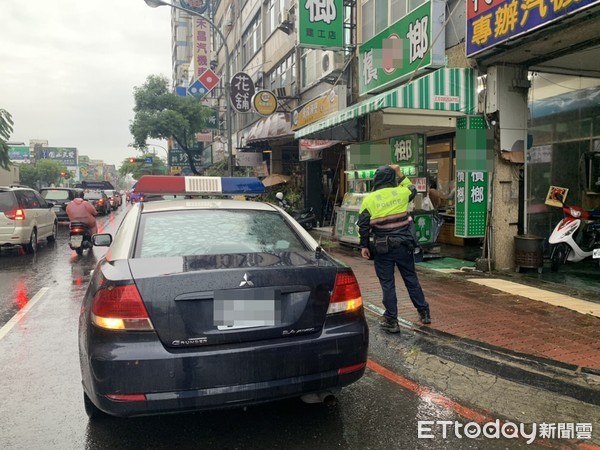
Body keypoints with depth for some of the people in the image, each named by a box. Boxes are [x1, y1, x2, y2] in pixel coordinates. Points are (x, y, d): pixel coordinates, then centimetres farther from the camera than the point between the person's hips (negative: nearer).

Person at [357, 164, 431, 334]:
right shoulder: (401, 193, -1)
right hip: (404, 245, 2)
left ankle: (391, 321, 10)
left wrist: (364, 246, 3)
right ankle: (424, 313, 26)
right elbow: (413, 189, 23)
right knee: (411, 279, 16)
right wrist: (400, 174, 25)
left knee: (387, 283, 5)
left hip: (383, 248, -2)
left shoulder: (369, 199, -6)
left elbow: (363, 225, -6)